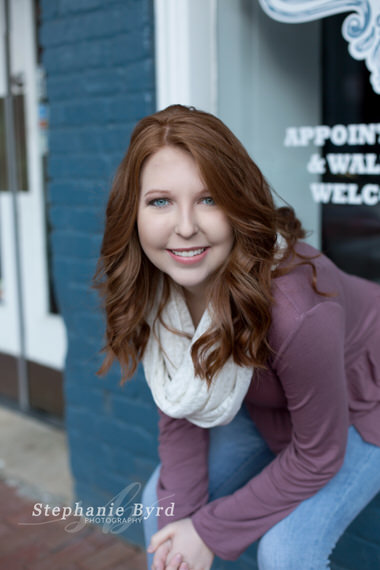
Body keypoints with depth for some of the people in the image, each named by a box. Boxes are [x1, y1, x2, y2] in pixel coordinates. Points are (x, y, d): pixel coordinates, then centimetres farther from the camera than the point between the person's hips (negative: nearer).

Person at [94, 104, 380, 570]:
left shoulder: (296, 311, -42)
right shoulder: (146, 283, -23)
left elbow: (317, 456, -25)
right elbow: (179, 410, -10)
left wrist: (211, 531, -17)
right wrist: (178, 517, -17)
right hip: (264, 400, 6)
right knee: (162, 504, 5)